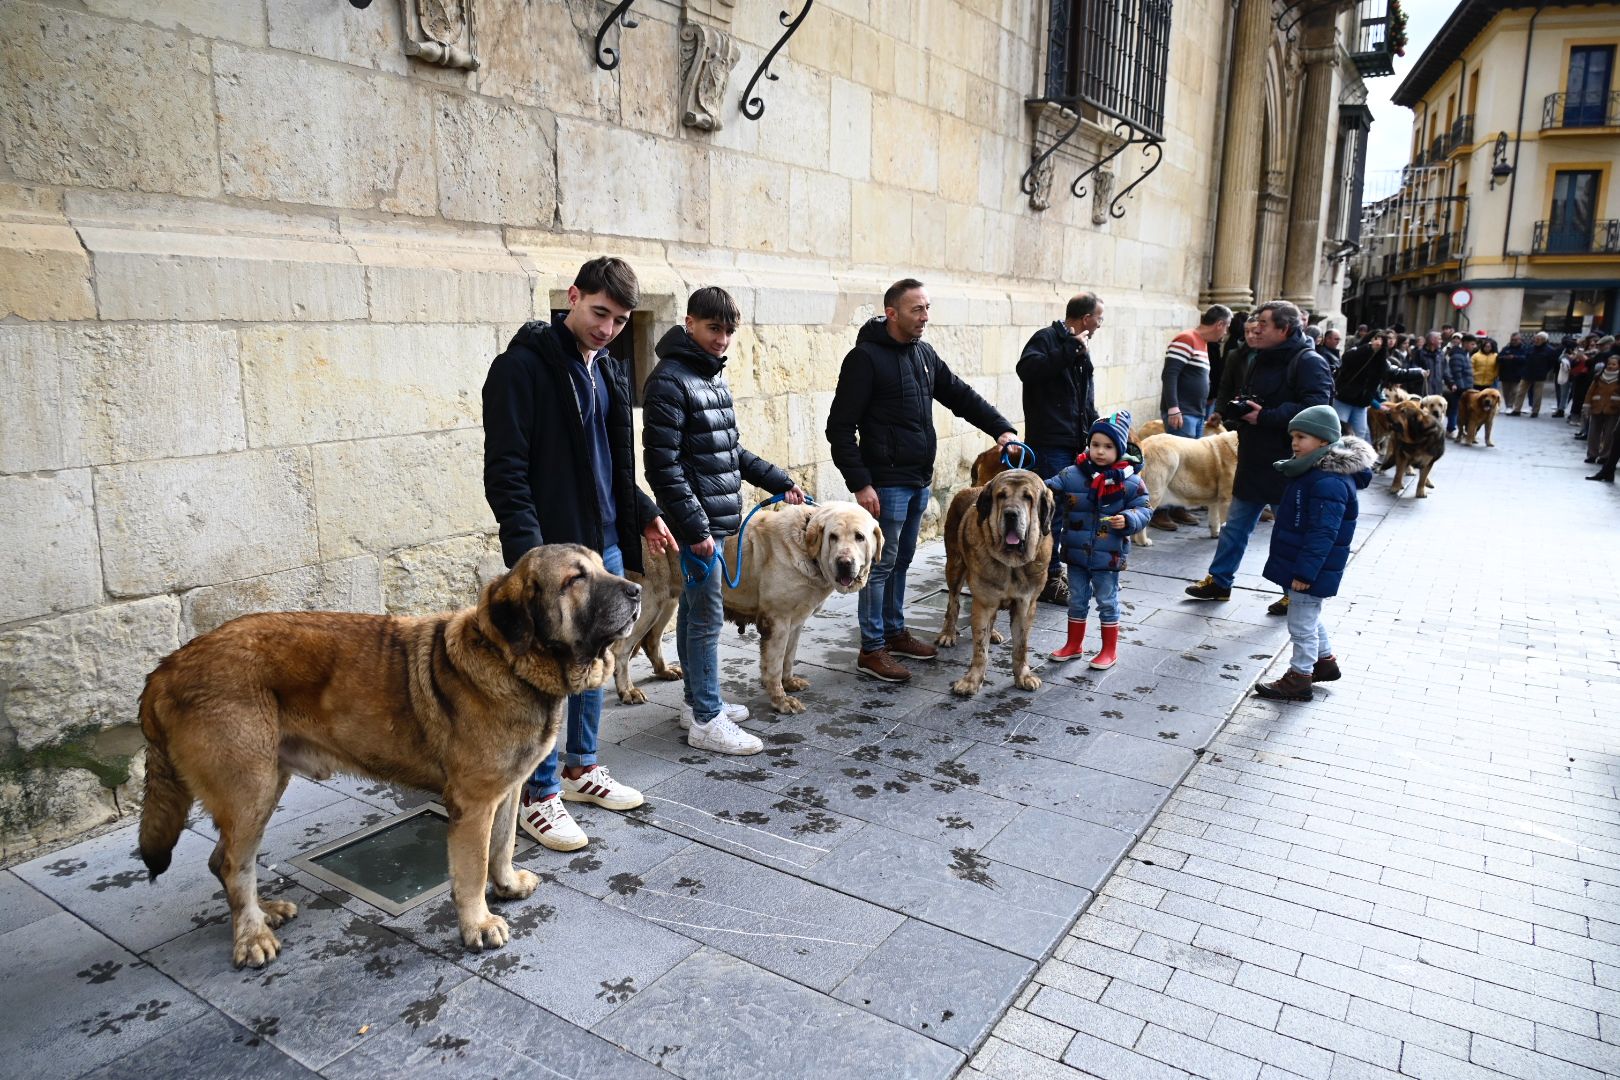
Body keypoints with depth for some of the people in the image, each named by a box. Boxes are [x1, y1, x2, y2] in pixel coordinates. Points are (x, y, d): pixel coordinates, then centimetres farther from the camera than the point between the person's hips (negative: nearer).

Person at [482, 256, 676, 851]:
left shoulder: (610, 371, 12)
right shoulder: (522, 366, -12)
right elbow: (505, 471, -17)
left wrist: (644, 513, 13)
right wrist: (530, 548, -25)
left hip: (605, 546, 8)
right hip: (551, 550, -8)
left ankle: (581, 769, 31)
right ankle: (539, 796, 14)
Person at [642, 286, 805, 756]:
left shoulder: (713, 377, 14)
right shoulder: (669, 381, -14)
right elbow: (662, 466, -19)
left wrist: (779, 481, 18)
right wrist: (695, 528, -21)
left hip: (716, 519, 9)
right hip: (697, 522, -9)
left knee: (694, 611, 17)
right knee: (707, 619, -4)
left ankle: (698, 699, 28)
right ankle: (706, 721, 5)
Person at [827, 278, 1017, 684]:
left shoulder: (924, 354, 10)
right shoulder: (866, 357, -14)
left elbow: (961, 396, 17)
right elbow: (840, 427, -15)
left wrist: (1001, 428, 3)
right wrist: (860, 483, -20)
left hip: (919, 481, 8)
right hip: (886, 483, -8)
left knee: (901, 562, 17)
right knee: (881, 565, -1)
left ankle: (894, 632, 30)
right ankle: (872, 650, 9)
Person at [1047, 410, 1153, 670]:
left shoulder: (1129, 481, -8)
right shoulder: (1072, 475, -5)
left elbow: (1143, 508, -2)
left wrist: (1128, 520, -20)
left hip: (1108, 556, -3)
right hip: (1076, 552, 3)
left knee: (1108, 602, 9)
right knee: (1077, 600, 17)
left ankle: (1109, 650, 24)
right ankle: (1074, 644, 32)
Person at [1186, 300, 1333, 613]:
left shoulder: (1309, 362, -15)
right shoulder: (1262, 359, 12)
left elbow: (1315, 410, -27)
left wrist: (1265, 416, -25)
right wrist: (1240, 407, 1)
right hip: (1254, 461, 8)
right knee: (1235, 525, 14)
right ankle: (1218, 581, 26)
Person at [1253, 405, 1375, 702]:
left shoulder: (1329, 481, -26)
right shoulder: (1313, 471, 8)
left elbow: (1322, 533, -28)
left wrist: (1305, 571, -26)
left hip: (1311, 570, -10)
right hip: (1299, 564, 10)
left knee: (1302, 624, 2)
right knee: (1310, 617, 25)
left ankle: (1299, 679, 14)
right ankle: (1325, 661, 42)